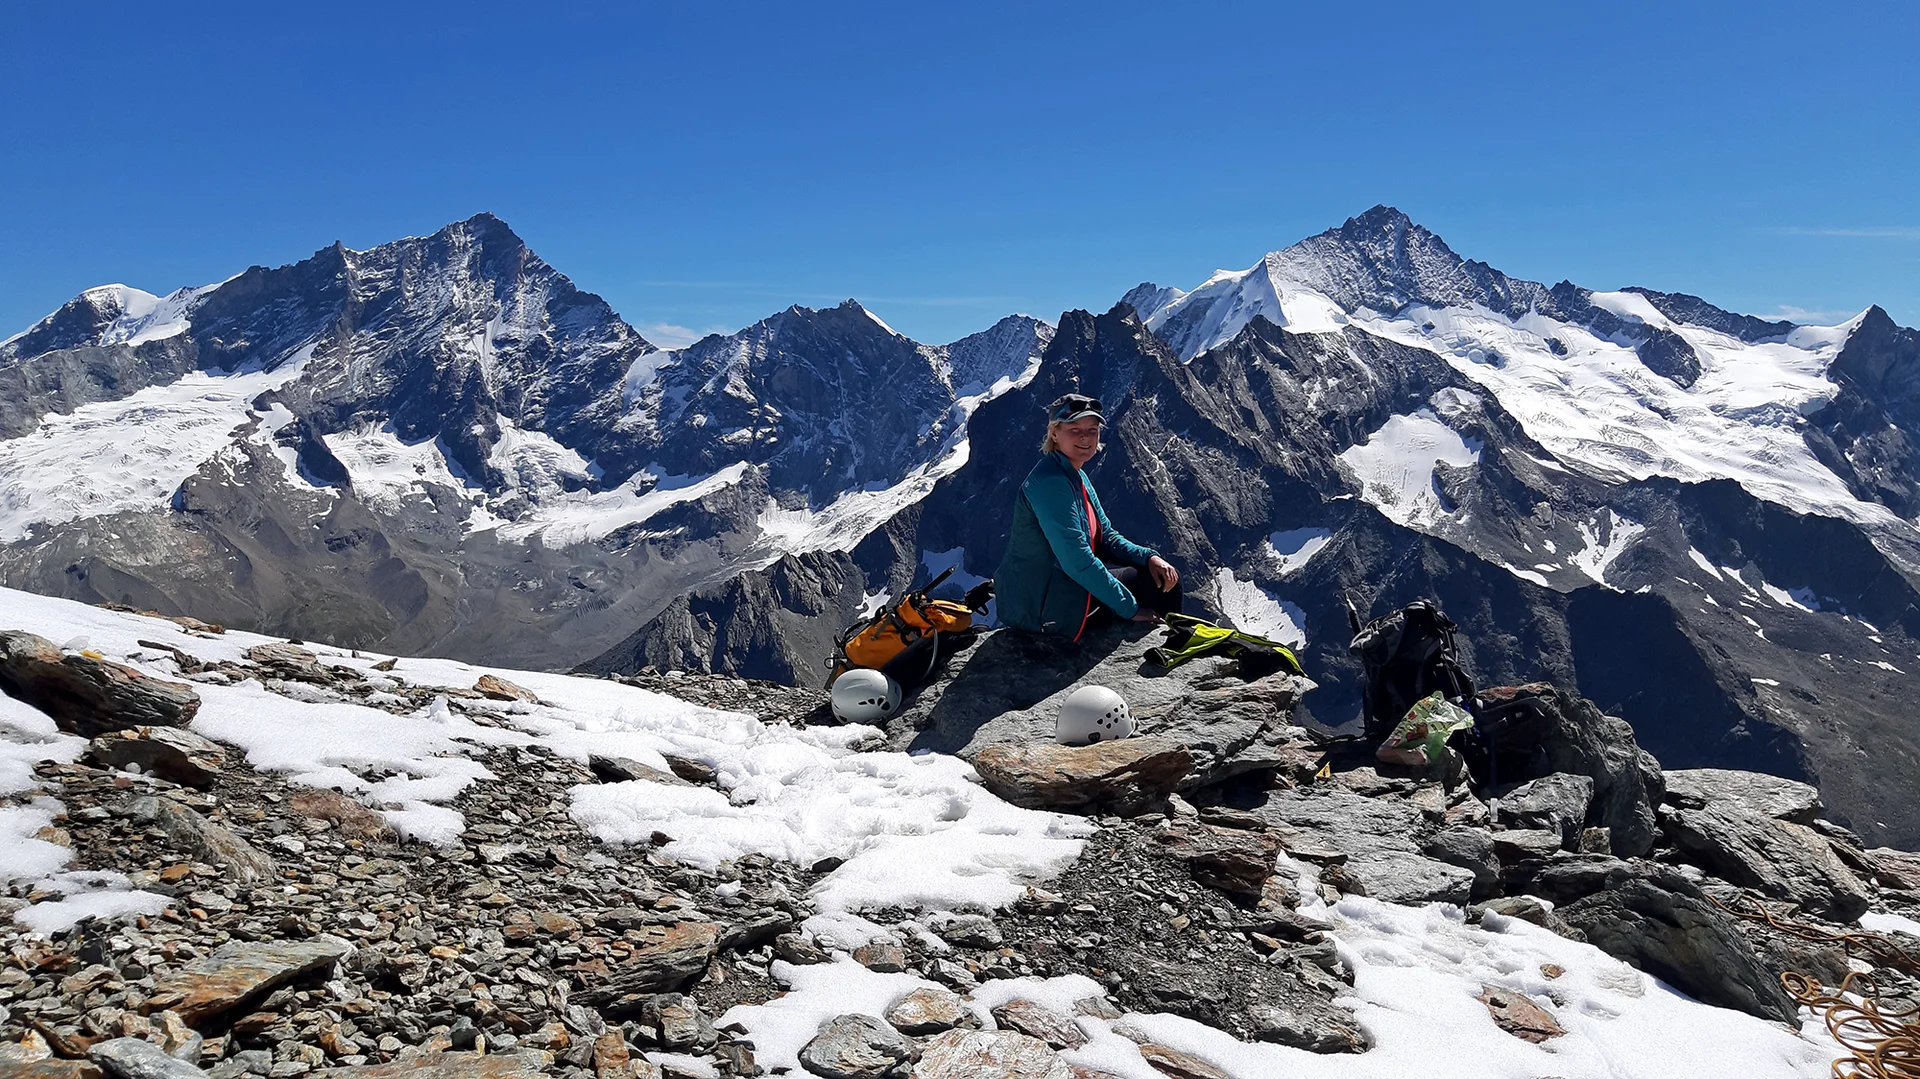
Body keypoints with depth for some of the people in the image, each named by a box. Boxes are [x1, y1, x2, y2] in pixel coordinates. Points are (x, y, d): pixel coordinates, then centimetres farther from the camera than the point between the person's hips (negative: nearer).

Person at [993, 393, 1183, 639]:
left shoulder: (1078, 477, 9)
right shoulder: (1050, 482, -22)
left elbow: (1106, 538, 13)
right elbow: (1077, 561, -27)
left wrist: (1149, 557, -6)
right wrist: (1132, 610, -22)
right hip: (1043, 607, -10)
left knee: (1163, 575, 13)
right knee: (1154, 583, -6)